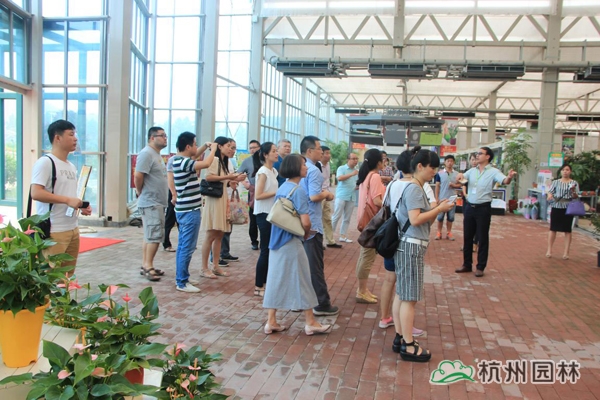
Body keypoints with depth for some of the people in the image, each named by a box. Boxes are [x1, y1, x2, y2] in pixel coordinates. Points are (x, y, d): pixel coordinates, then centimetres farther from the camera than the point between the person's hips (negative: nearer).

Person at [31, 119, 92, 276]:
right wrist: (68, 200, -23)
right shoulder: (45, 162, -10)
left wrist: (82, 207, 6)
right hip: (53, 231, -8)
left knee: (68, 276, 13)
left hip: (73, 229, 8)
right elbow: (36, 193, -20)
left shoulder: (71, 166, 16)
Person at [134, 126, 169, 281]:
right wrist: (140, 193, -9)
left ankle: (146, 266, 19)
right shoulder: (146, 154, -15)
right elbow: (138, 176, -21)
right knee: (155, 235, -8)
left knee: (150, 236, 13)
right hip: (151, 203, -10)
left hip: (157, 202, 10)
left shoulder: (157, 154, 16)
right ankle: (148, 266, -1)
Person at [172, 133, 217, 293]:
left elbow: (195, 156, 29)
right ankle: (182, 282, 2)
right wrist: (213, 149, -12)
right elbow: (206, 163, -29)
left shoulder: (179, 159, 10)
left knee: (182, 246, 15)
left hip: (184, 209, 10)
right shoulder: (183, 162, -20)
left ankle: (181, 278, 24)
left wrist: (205, 147, 13)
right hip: (190, 211, -10)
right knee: (187, 247, -4)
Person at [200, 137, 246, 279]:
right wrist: (228, 177, -18)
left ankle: (215, 266, 17)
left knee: (219, 235, 10)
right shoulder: (214, 159, -9)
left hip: (223, 199, 9)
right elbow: (208, 177, -22)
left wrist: (234, 179, 8)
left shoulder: (224, 161, 19)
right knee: (211, 235, -5)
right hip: (214, 199, -9)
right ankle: (204, 268, 2)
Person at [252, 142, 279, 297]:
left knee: (271, 249, 12)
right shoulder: (263, 172, -14)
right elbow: (258, 195, -20)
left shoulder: (273, 171, 11)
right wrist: (277, 192, -18)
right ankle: (258, 287, 6)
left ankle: (265, 282, 22)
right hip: (264, 214, -9)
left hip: (272, 213, 9)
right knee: (265, 250, -4)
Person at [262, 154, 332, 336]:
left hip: (276, 239, 8)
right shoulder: (299, 190, -16)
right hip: (291, 241, -8)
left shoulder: (282, 188, 10)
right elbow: (305, 222, -23)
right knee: (301, 280, 4)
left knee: (276, 279, 12)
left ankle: (271, 322, 17)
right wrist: (306, 233, -1)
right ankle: (310, 323, 16)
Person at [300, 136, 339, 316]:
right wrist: (327, 194, -7)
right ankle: (322, 304, 7)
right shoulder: (313, 171, -17)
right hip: (312, 224, -9)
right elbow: (314, 196, -25)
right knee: (315, 264, -2)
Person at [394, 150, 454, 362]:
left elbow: (424, 220, 15)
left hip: (410, 245, 10)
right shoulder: (414, 188, -13)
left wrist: (437, 208, 3)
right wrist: (439, 209, -15)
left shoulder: (417, 188, 17)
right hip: (412, 246, -10)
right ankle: (409, 346, 3)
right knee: (410, 297, -4)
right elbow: (415, 219, -23)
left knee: (402, 294, 13)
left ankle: (400, 338, 21)